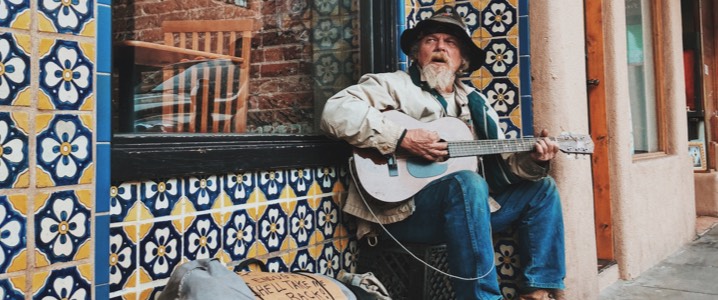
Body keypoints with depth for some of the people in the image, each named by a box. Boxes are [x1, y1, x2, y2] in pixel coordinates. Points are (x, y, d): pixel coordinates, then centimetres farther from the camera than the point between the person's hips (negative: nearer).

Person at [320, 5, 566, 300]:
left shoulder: (475, 103, 18)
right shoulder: (395, 85, -1)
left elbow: (503, 162, 17)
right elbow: (335, 112, -17)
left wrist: (532, 160, -5)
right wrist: (402, 138, -23)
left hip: (470, 209, 7)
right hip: (404, 210, -7)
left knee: (541, 187, 6)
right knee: (467, 182, -34)